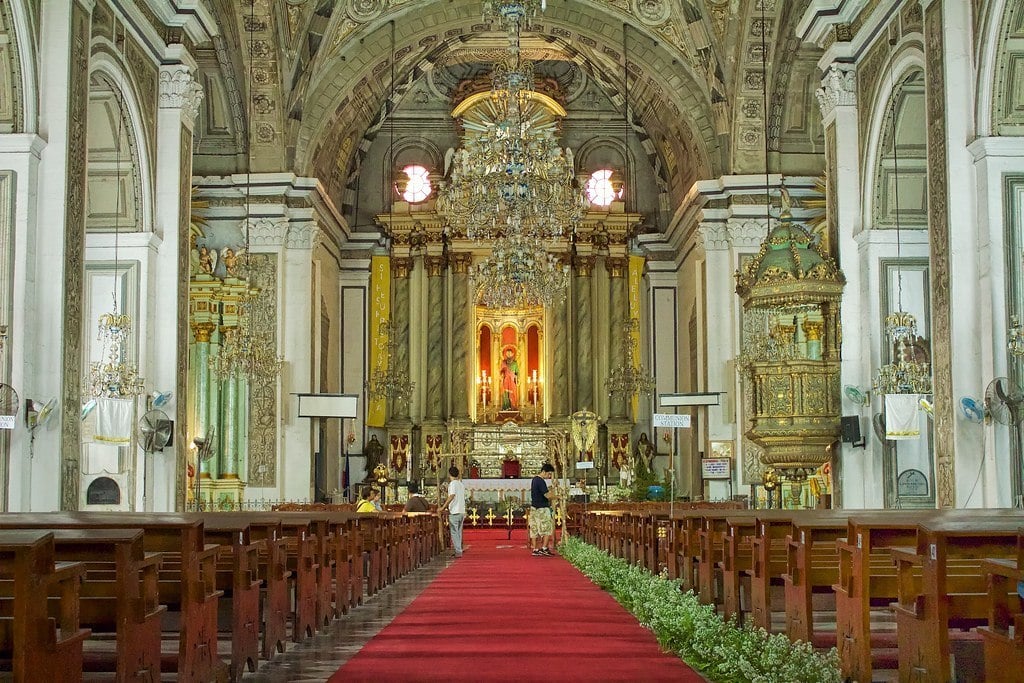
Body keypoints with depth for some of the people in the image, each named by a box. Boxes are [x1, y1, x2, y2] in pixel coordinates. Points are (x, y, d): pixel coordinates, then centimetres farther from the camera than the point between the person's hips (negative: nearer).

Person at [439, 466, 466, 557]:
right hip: (462, 511, 7)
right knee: (459, 532, 13)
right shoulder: (461, 484, 14)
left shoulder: (452, 483, -10)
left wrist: (443, 507, -24)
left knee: (454, 532, -4)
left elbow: (452, 496, -23)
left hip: (454, 512, -7)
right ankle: (459, 550, 15)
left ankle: (458, 551, -8)